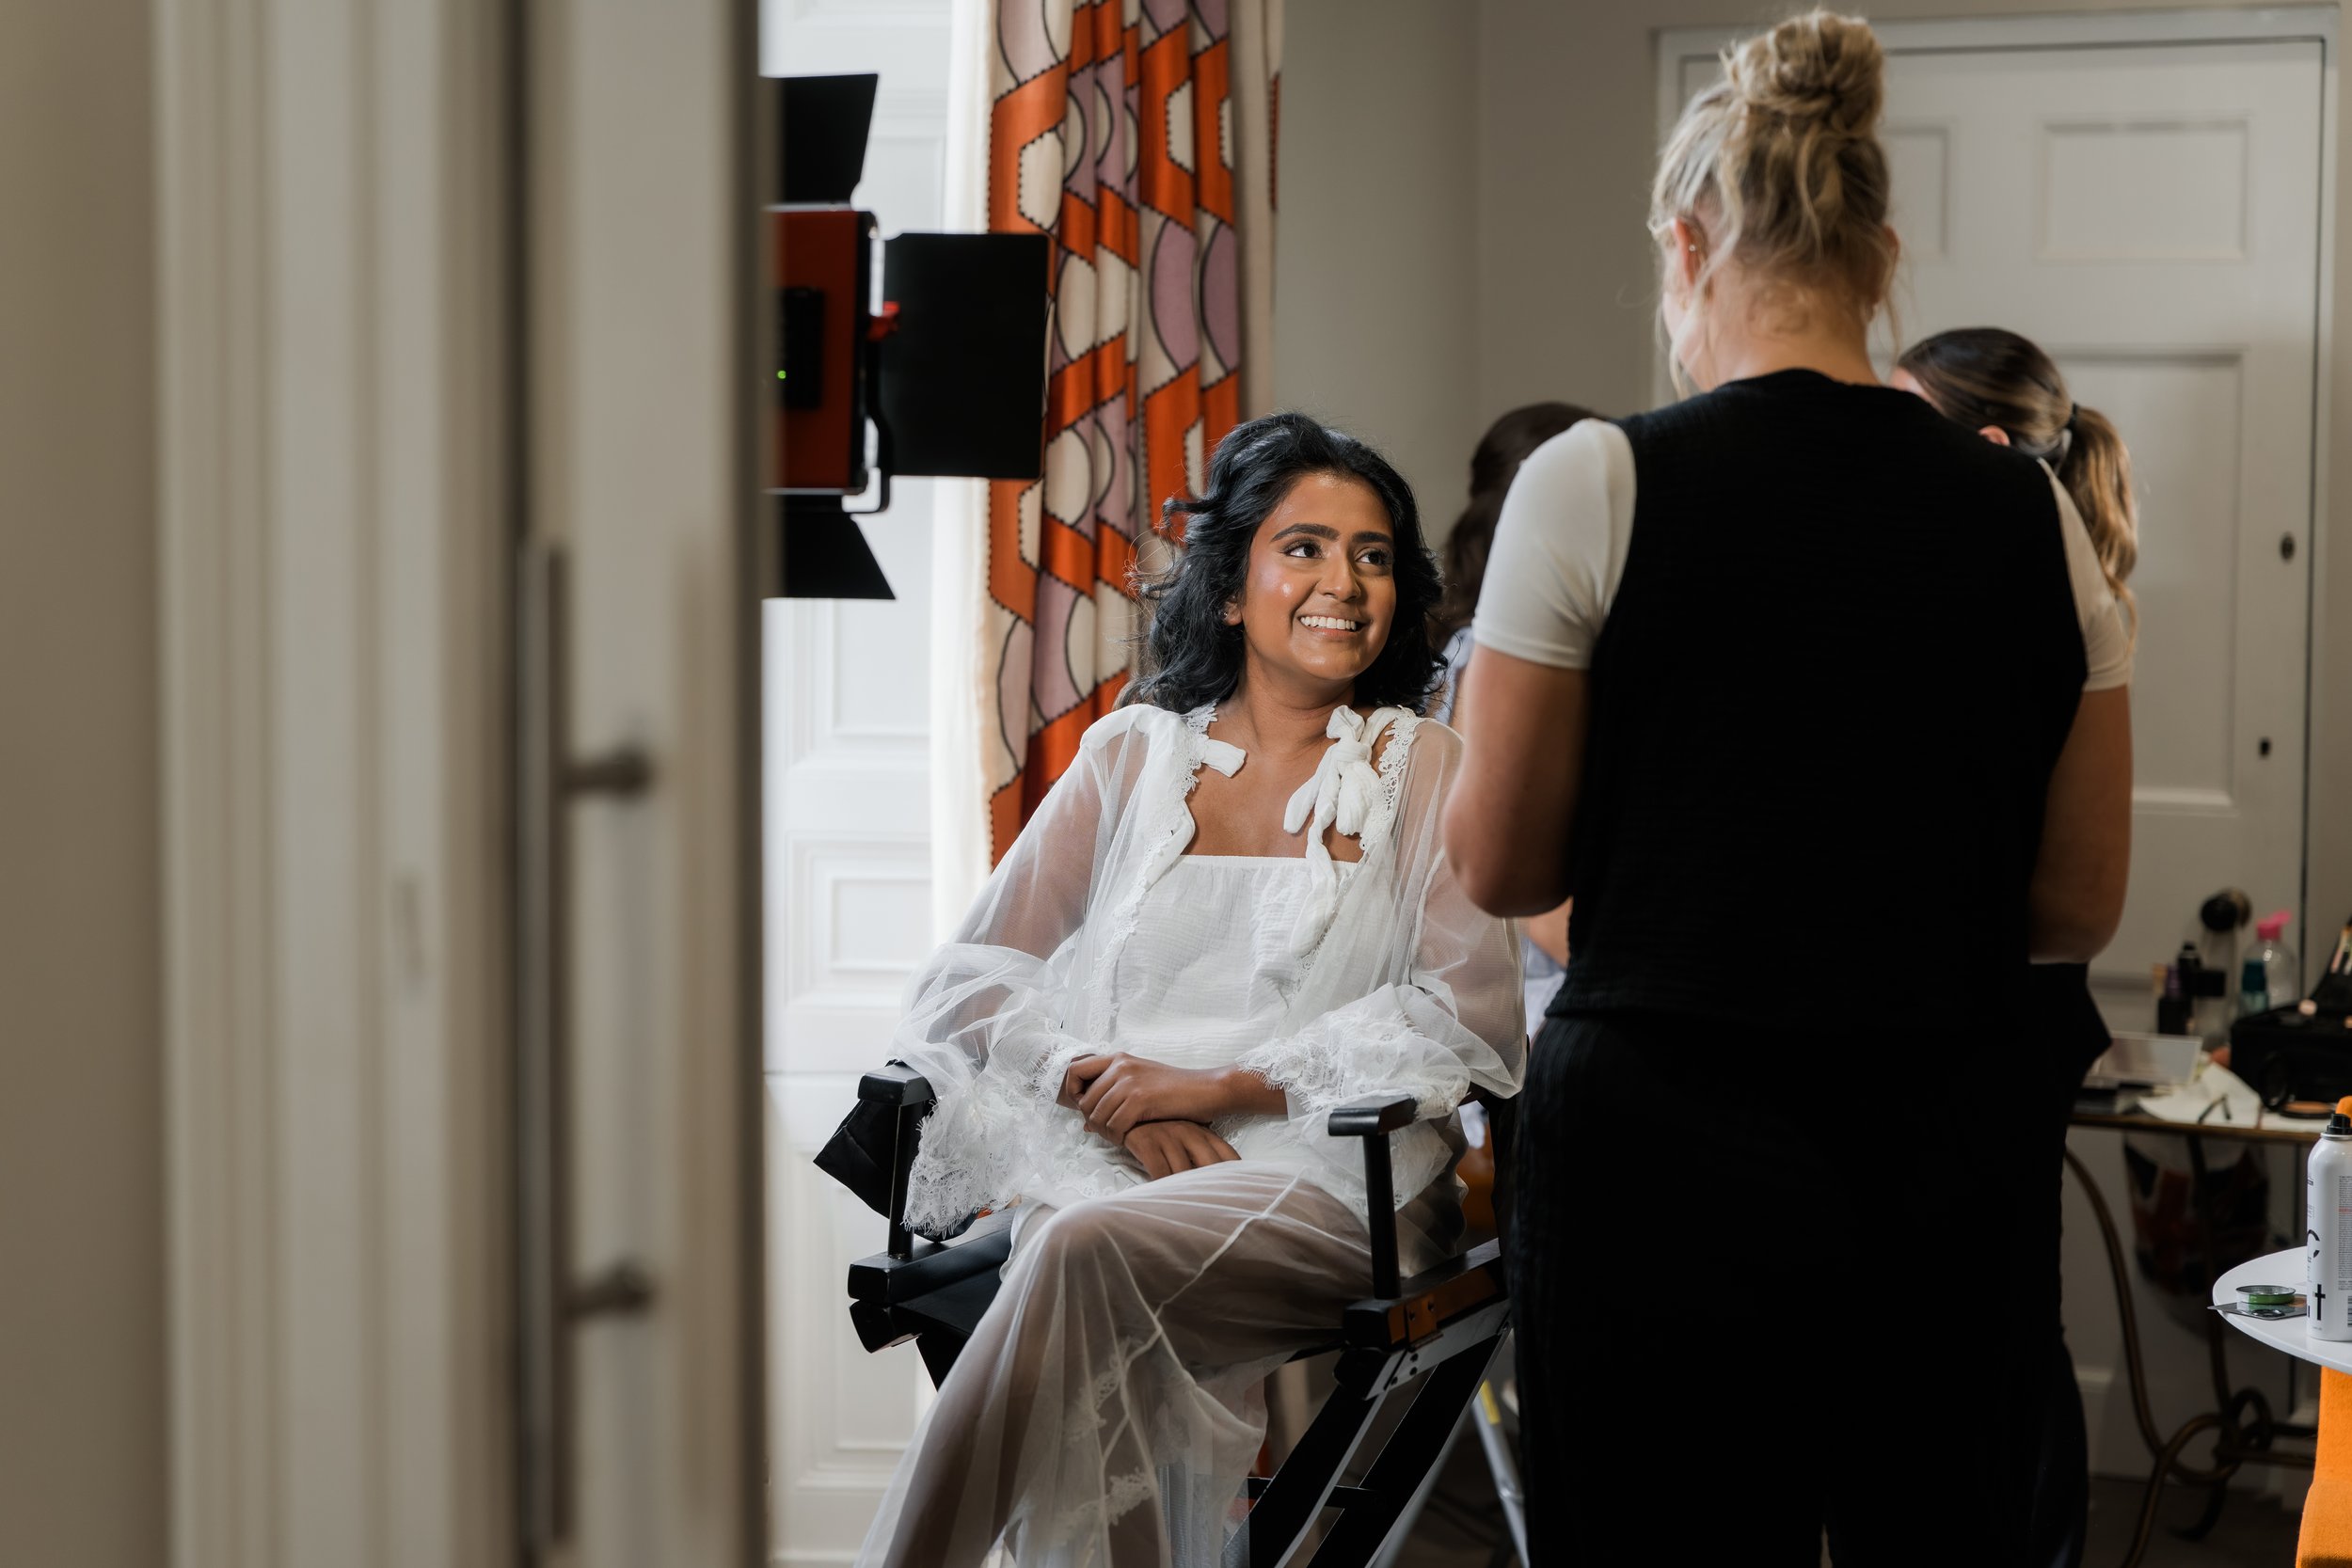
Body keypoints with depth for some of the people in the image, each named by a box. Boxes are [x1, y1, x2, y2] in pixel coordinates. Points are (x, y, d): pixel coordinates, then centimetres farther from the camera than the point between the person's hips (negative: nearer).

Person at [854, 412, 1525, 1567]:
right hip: (1108, 1167, 2)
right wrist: (1119, 1102, -9)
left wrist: (1222, 1084, -10)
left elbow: (1470, 1017, -1)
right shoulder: (1131, 757, 17)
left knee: (1090, 1249, -33)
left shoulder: (1422, 770, 11)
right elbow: (967, 985, 11)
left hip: (1332, 1180, -2)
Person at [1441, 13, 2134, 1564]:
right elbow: (2082, 907, 7)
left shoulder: (1598, 483, -7)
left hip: (1666, 1156, -3)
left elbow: (1500, 867, -2)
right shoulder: (2037, 518, 3)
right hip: (1945, 1166, 4)